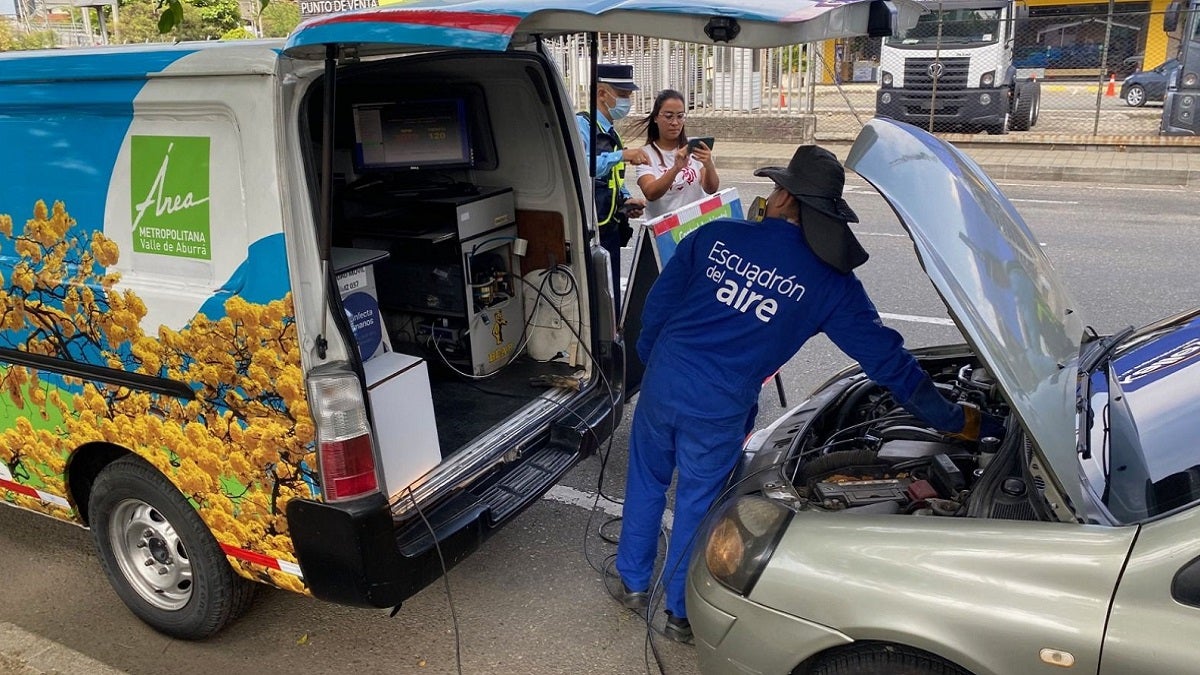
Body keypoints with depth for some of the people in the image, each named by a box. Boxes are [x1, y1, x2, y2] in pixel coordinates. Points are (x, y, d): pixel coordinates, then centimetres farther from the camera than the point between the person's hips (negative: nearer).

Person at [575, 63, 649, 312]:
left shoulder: (610, 132, 16)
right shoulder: (581, 126, -11)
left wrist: (626, 200, 9)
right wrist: (622, 155, -30)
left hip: (610, 229, 9)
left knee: (611, 303, 15)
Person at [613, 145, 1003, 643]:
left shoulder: (716, 236, -2)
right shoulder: (830, 281, -6)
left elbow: (658, 303, 4)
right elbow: (887, 359, -4)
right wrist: (956, 421, 5)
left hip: (661, 382, 2)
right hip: (719, 410, -2)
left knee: (647, 481, 23)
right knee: (697, 504, 16)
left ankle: (634, 584, 41)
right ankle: (681, 613, 33)